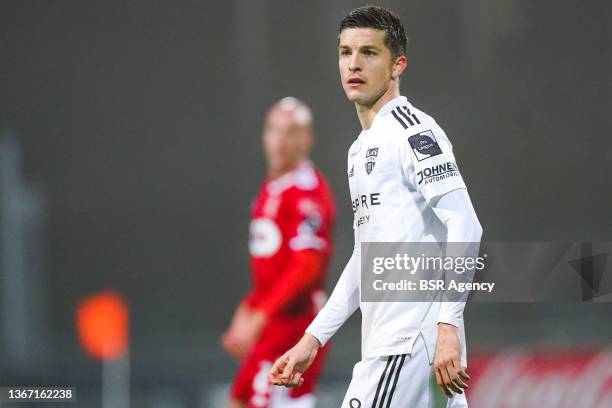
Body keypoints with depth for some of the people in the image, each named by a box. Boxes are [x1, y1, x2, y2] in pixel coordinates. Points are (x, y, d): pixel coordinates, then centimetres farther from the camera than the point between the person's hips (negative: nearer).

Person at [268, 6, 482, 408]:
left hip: (412, 341, -9)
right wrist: (313, 339, 25)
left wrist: (447, 325, -24)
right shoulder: (361, 149, 23)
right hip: (383, 340, 9)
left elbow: (464, 226, -17)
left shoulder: (414, 131, -7)